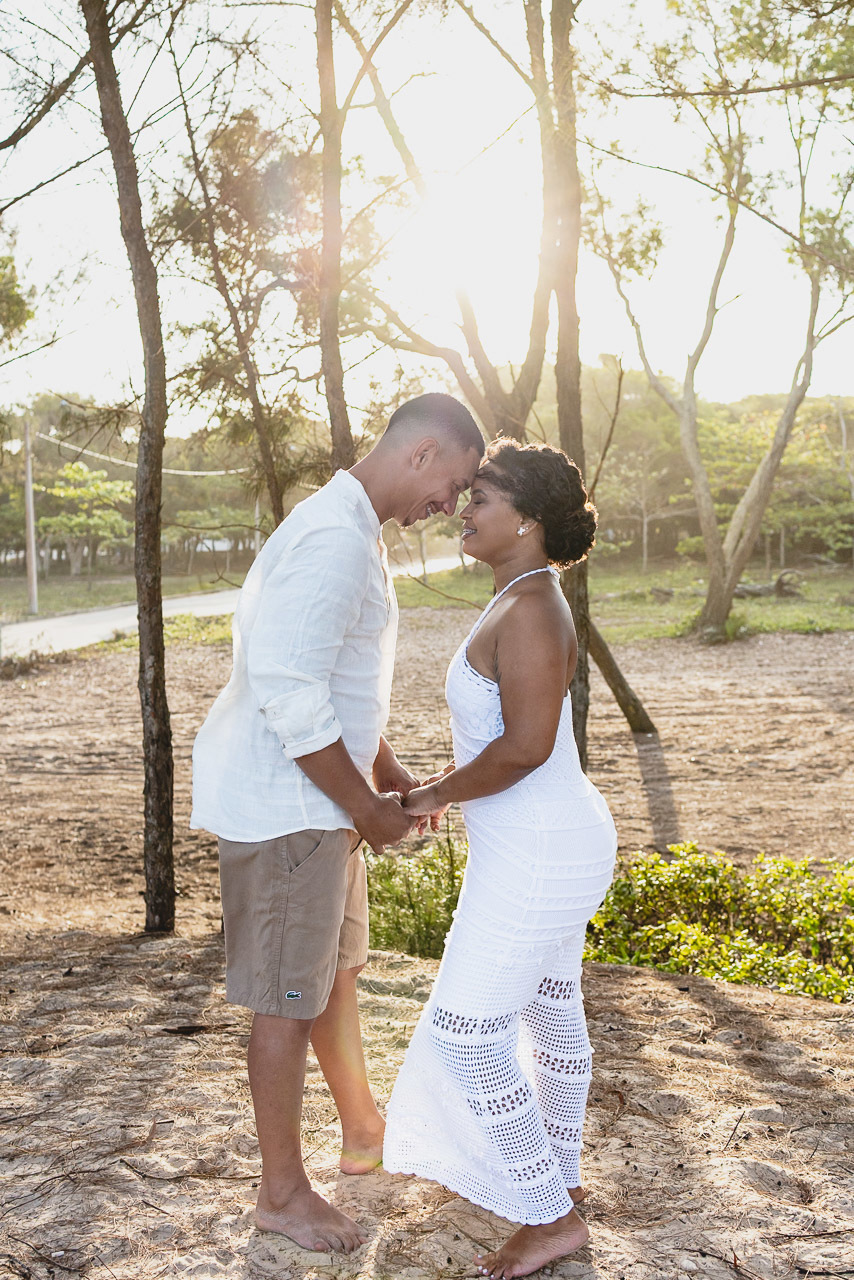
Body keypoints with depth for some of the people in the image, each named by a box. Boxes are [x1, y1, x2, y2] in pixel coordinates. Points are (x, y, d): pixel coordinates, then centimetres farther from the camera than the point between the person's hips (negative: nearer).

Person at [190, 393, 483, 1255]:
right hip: (282, 804, -11)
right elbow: (290, 698, -29)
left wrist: (387, 772, 16)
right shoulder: (335, 539, -24)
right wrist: (367, 809, -18)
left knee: (336, 965, 23)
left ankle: (363, 1131, 41)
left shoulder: (354, 530, 11)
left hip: (320, 794, 11)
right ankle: (282, 1193, 20)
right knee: (290, 1001, 3)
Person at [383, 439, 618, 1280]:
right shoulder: (525, 604, 8)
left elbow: (527, 744, -29)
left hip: (535, 859, -10)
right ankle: (557, 1172, 42)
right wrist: (441, 790, 14)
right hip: (550, 840, 10)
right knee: (549, 1008, 23)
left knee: (465, 1035, -1)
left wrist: (434, 797, -15)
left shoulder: (528, 610, -24)